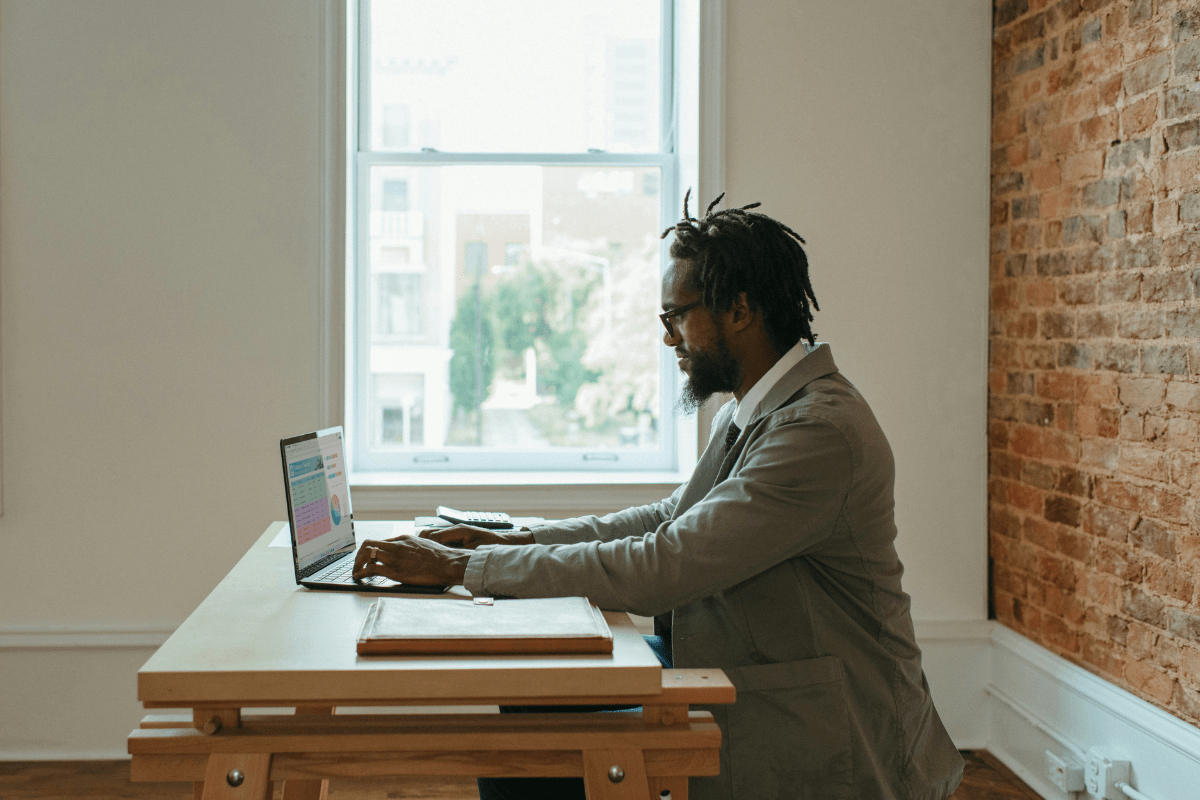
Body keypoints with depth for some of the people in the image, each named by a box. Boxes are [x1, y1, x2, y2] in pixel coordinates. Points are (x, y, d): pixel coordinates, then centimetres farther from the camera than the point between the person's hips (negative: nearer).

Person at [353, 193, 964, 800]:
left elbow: (660, 568, -27)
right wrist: (510, 541, 4)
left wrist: (464, 566, -21)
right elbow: (671, 520, 15)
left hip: (819, 749, -8)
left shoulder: (819, 431, -24)